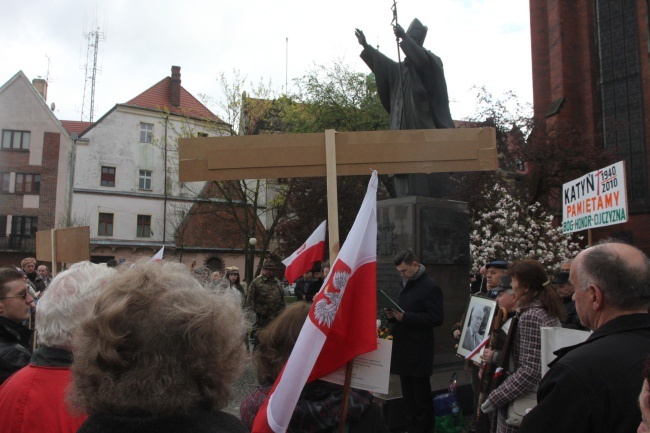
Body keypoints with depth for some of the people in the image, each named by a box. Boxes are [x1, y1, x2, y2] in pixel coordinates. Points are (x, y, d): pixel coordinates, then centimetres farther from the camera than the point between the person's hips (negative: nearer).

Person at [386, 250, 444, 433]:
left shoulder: (430, 287, -13)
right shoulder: (404, 284, 13)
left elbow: (437, 318, -19)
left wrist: (405, 317, -23)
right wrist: (393, 314, 1)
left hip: (419, 350, -8)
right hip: (403, 346, 8)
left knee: (421, 393, 3)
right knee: (408, 391, 15)